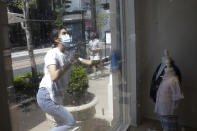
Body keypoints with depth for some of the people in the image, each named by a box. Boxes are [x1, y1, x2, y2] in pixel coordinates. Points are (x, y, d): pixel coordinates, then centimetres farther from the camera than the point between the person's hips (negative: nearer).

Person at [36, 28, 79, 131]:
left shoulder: (67, 55, 8)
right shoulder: (52, 53, -17)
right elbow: (54, 76, -32)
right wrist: (70, 62, -27)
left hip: (56, 98, 9)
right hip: (46, 97, -9)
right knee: (70, 123, -4)